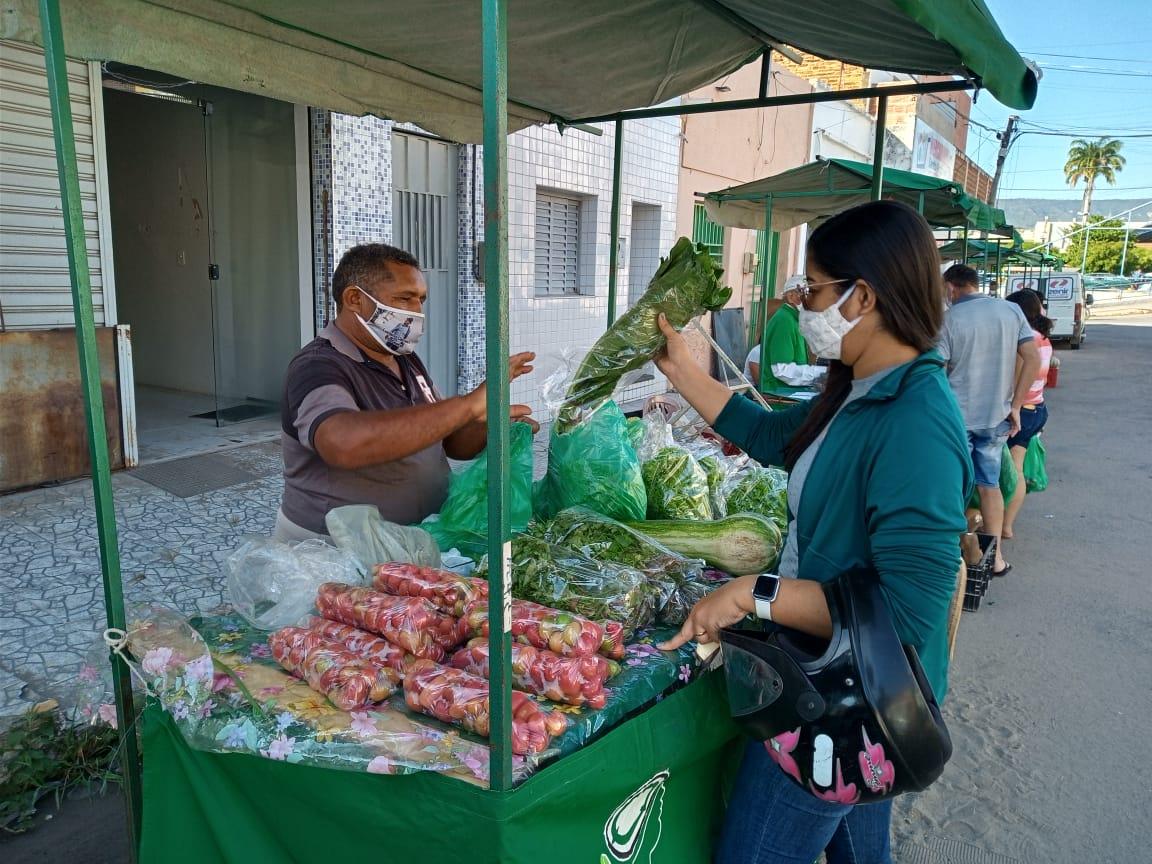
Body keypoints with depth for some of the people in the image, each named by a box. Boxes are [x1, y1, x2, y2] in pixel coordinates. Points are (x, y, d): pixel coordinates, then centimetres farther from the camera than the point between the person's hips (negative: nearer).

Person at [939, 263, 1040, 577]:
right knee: (990, 484, 16)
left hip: (956, 417, -4)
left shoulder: (948, 319, -10)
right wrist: (1015, 406, 5)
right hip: (996, 416, 4)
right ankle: (995, 556, 22)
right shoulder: (1012, 310, 3)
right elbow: (1033, 360, 1)